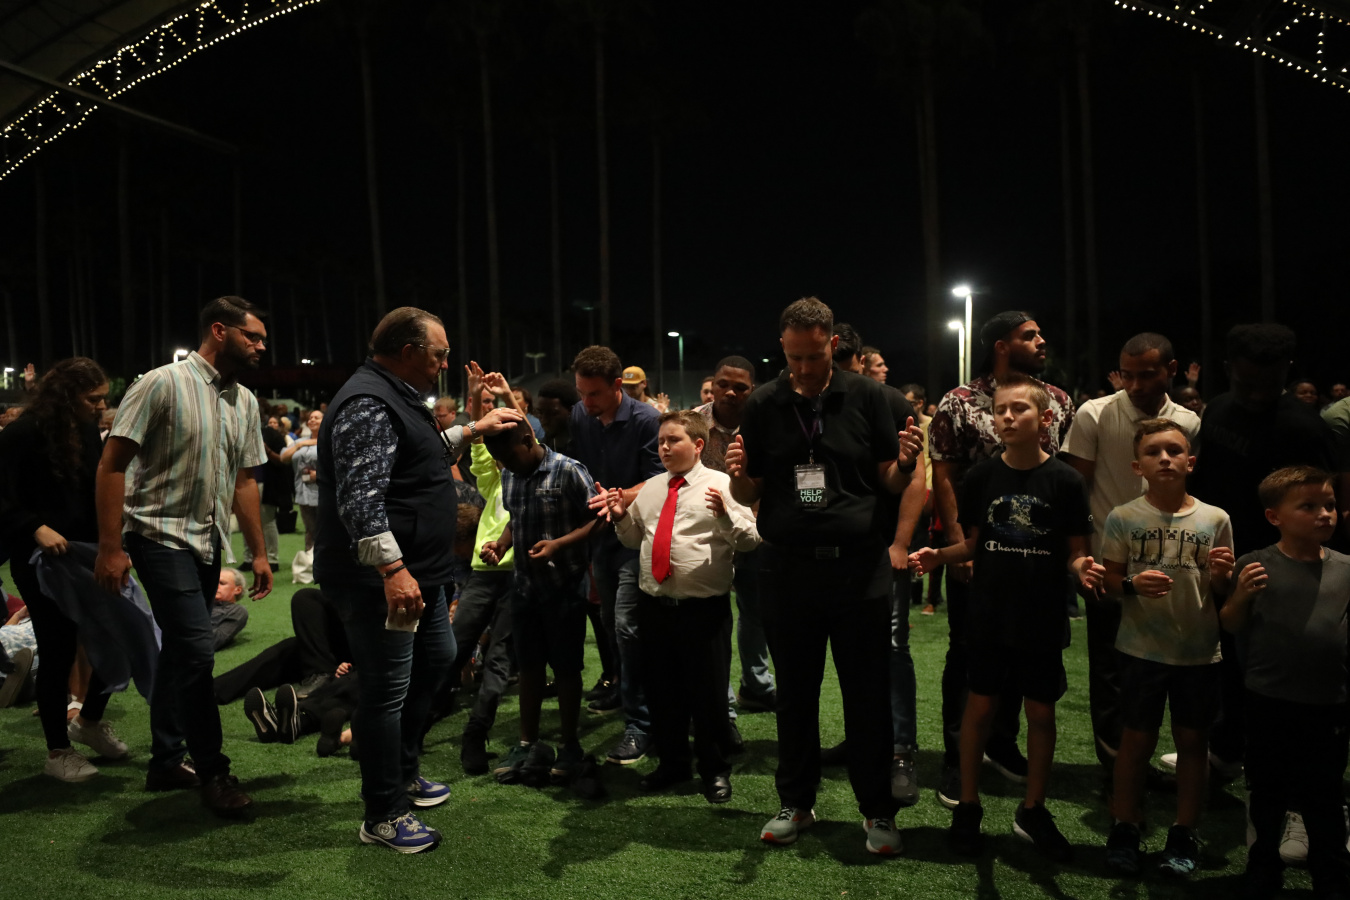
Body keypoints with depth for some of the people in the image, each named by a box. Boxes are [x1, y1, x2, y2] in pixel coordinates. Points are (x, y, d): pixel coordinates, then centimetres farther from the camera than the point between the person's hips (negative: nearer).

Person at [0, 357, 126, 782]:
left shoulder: (88, 432, 6)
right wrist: (36, 529, -32)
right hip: (42, 564, -6)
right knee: (59, 652, 1)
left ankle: (89, 721, 30)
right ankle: (57, 751, 18)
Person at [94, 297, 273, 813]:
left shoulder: (245, 402, 8)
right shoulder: (163, 384, -12)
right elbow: (112, 464, -12)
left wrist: (258, 553, 11)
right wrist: (110, 548, -16)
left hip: (209, 542, 7)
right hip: (162, 535, -7)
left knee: (179, 652, 14)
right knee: (196, 650, -11)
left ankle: (166, 764, 27)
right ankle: (211, 771, 4)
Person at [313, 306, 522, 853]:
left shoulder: (396, 397, 15)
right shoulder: (368, 405, -19)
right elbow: (360, 498, -28)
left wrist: (472, 430, 29)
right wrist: (392, 569, -33)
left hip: (419, 573, 11)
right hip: (380, 581, -11)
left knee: (437, 659, 22)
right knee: (388, 692, -2)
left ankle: (403, 774, 38)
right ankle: (382, 817, 13)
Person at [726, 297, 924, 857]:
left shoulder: (865, 397, 1)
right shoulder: (762, 406, 3)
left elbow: (890, 483, 4)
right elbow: (749, 495, 7)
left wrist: (906, 464, -17)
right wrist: (736, 475, -15)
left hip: (859, 565, -1)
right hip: (787, 570, 2)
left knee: (868, 694, 7)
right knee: (795, 691, 14)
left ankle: (877, 809, 24)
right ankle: (796, 802, 30)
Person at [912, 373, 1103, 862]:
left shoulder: (1065, 480, -6)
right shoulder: (981, 477, -1)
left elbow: (1076, 551, -2)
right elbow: (971, 543, 5)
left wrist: (1083, 568, -23)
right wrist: (937, 556, -13)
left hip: (1042, 620, -1)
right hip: (989, 615, 1)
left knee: (1041, 712, 10)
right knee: (980, 707, 8)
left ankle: (1033, 811, 29)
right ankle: (968, 808, 23)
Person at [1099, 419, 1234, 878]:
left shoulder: (1215, 520, -1)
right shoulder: (1123, 518, -5)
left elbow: (1223, 595, 6)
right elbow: (1108, 581, -1)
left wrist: (1220, 574, -15)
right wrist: (1133, 585, -21)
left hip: (1200, 651, 1)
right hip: (1141, 648, -1)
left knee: (1193, 741, 11)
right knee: (1136, 739, 9)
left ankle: (1184, 835, 26)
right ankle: (1124, 830, 23)